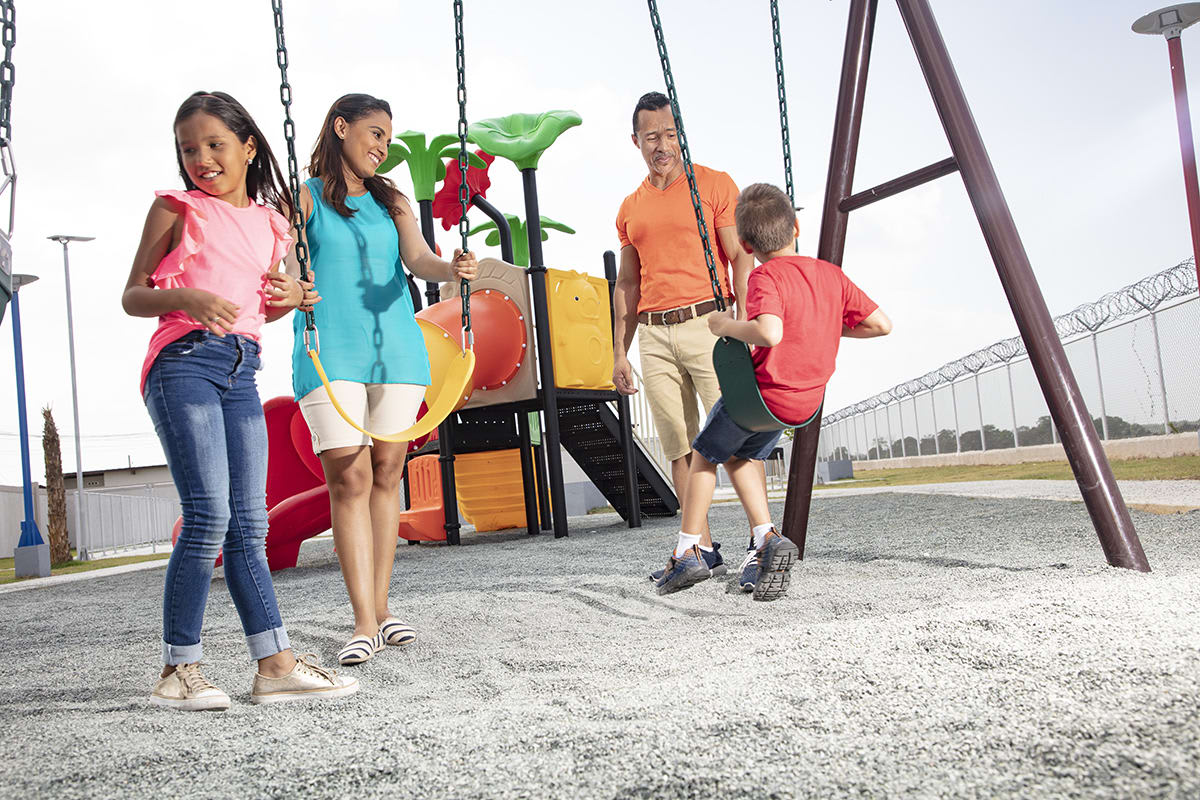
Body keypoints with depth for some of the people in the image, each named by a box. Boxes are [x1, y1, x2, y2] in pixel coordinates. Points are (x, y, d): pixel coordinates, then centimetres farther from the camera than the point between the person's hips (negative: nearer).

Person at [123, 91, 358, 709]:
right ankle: (178, 669, -3)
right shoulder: (176, 208, 6)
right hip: (184, 362, -5)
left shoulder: (271, 223, 18)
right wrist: (186, 297, -16)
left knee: (248, 523, 3)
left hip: (242, 370, 5)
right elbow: (132, 297, 3)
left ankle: (276, 664, 4)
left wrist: (292, 298, 7)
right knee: (209, 513, -14)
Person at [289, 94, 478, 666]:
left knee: (386, 472, 5)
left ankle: (381, 605, 16)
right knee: (349, 476, -11)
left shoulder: (391, 201, 16)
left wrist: (451, 270, -21)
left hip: (396, 348, 4)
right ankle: (365, 623, -9)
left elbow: (418, 259, 2)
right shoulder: (305, 197, 6)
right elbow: (292, 266, -6)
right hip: (331, 353, -4)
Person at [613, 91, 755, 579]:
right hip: (654, 335, 5)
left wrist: (741, 326, -15)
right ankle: (703, 551, 6)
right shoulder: (630, 209, 19)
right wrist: (619, 352, 14)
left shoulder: (714, 185, 5)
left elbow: (741, 259, -2)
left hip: (707, 322, -4)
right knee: (679, 446, 2)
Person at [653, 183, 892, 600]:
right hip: (805, 402, 7)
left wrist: (726, 325, -18)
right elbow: (881, 324, 5)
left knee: (704, 455, 17)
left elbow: (770, 332, -35)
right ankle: (765, 540, 11)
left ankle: (688, 551, 19)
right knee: (742, 456, 26)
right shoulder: (831, 274, 3)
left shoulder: (766, 276, -17)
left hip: (762, 392, -6)